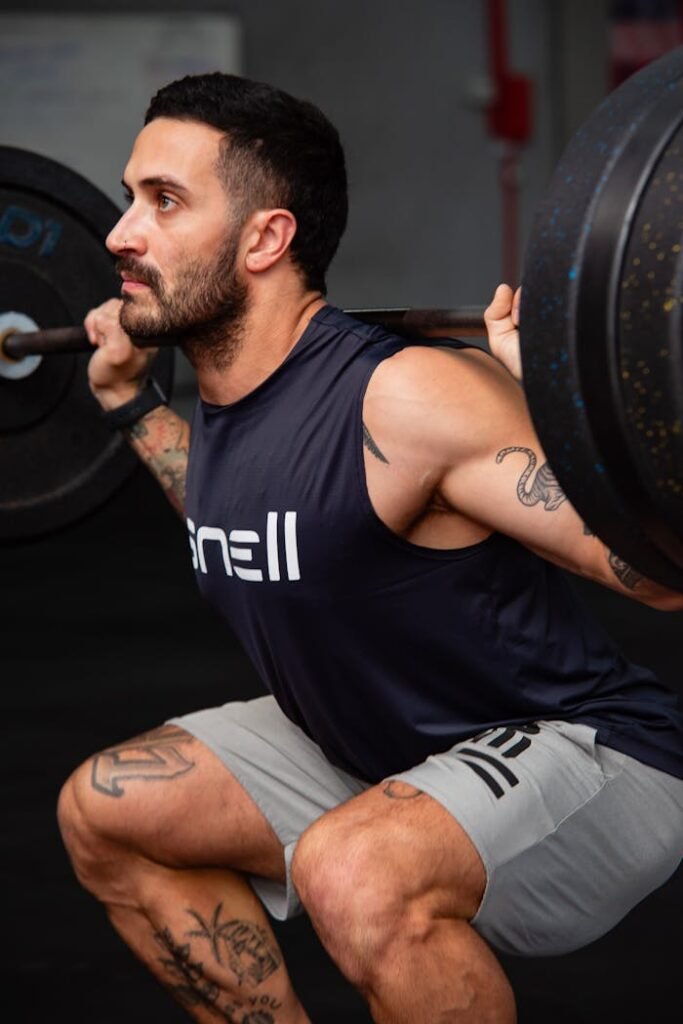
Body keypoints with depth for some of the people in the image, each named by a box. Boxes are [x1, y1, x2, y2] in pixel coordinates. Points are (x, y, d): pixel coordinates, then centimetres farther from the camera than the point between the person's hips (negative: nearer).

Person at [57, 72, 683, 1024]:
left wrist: (542, 387, -38)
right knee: (103, 812, 9)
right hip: (392, 750, 9)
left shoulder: (403, 401, -28)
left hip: (589, 753, -9)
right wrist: (129, 401, 21)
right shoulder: (226, 405, -1)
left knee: (356, 873, -37)